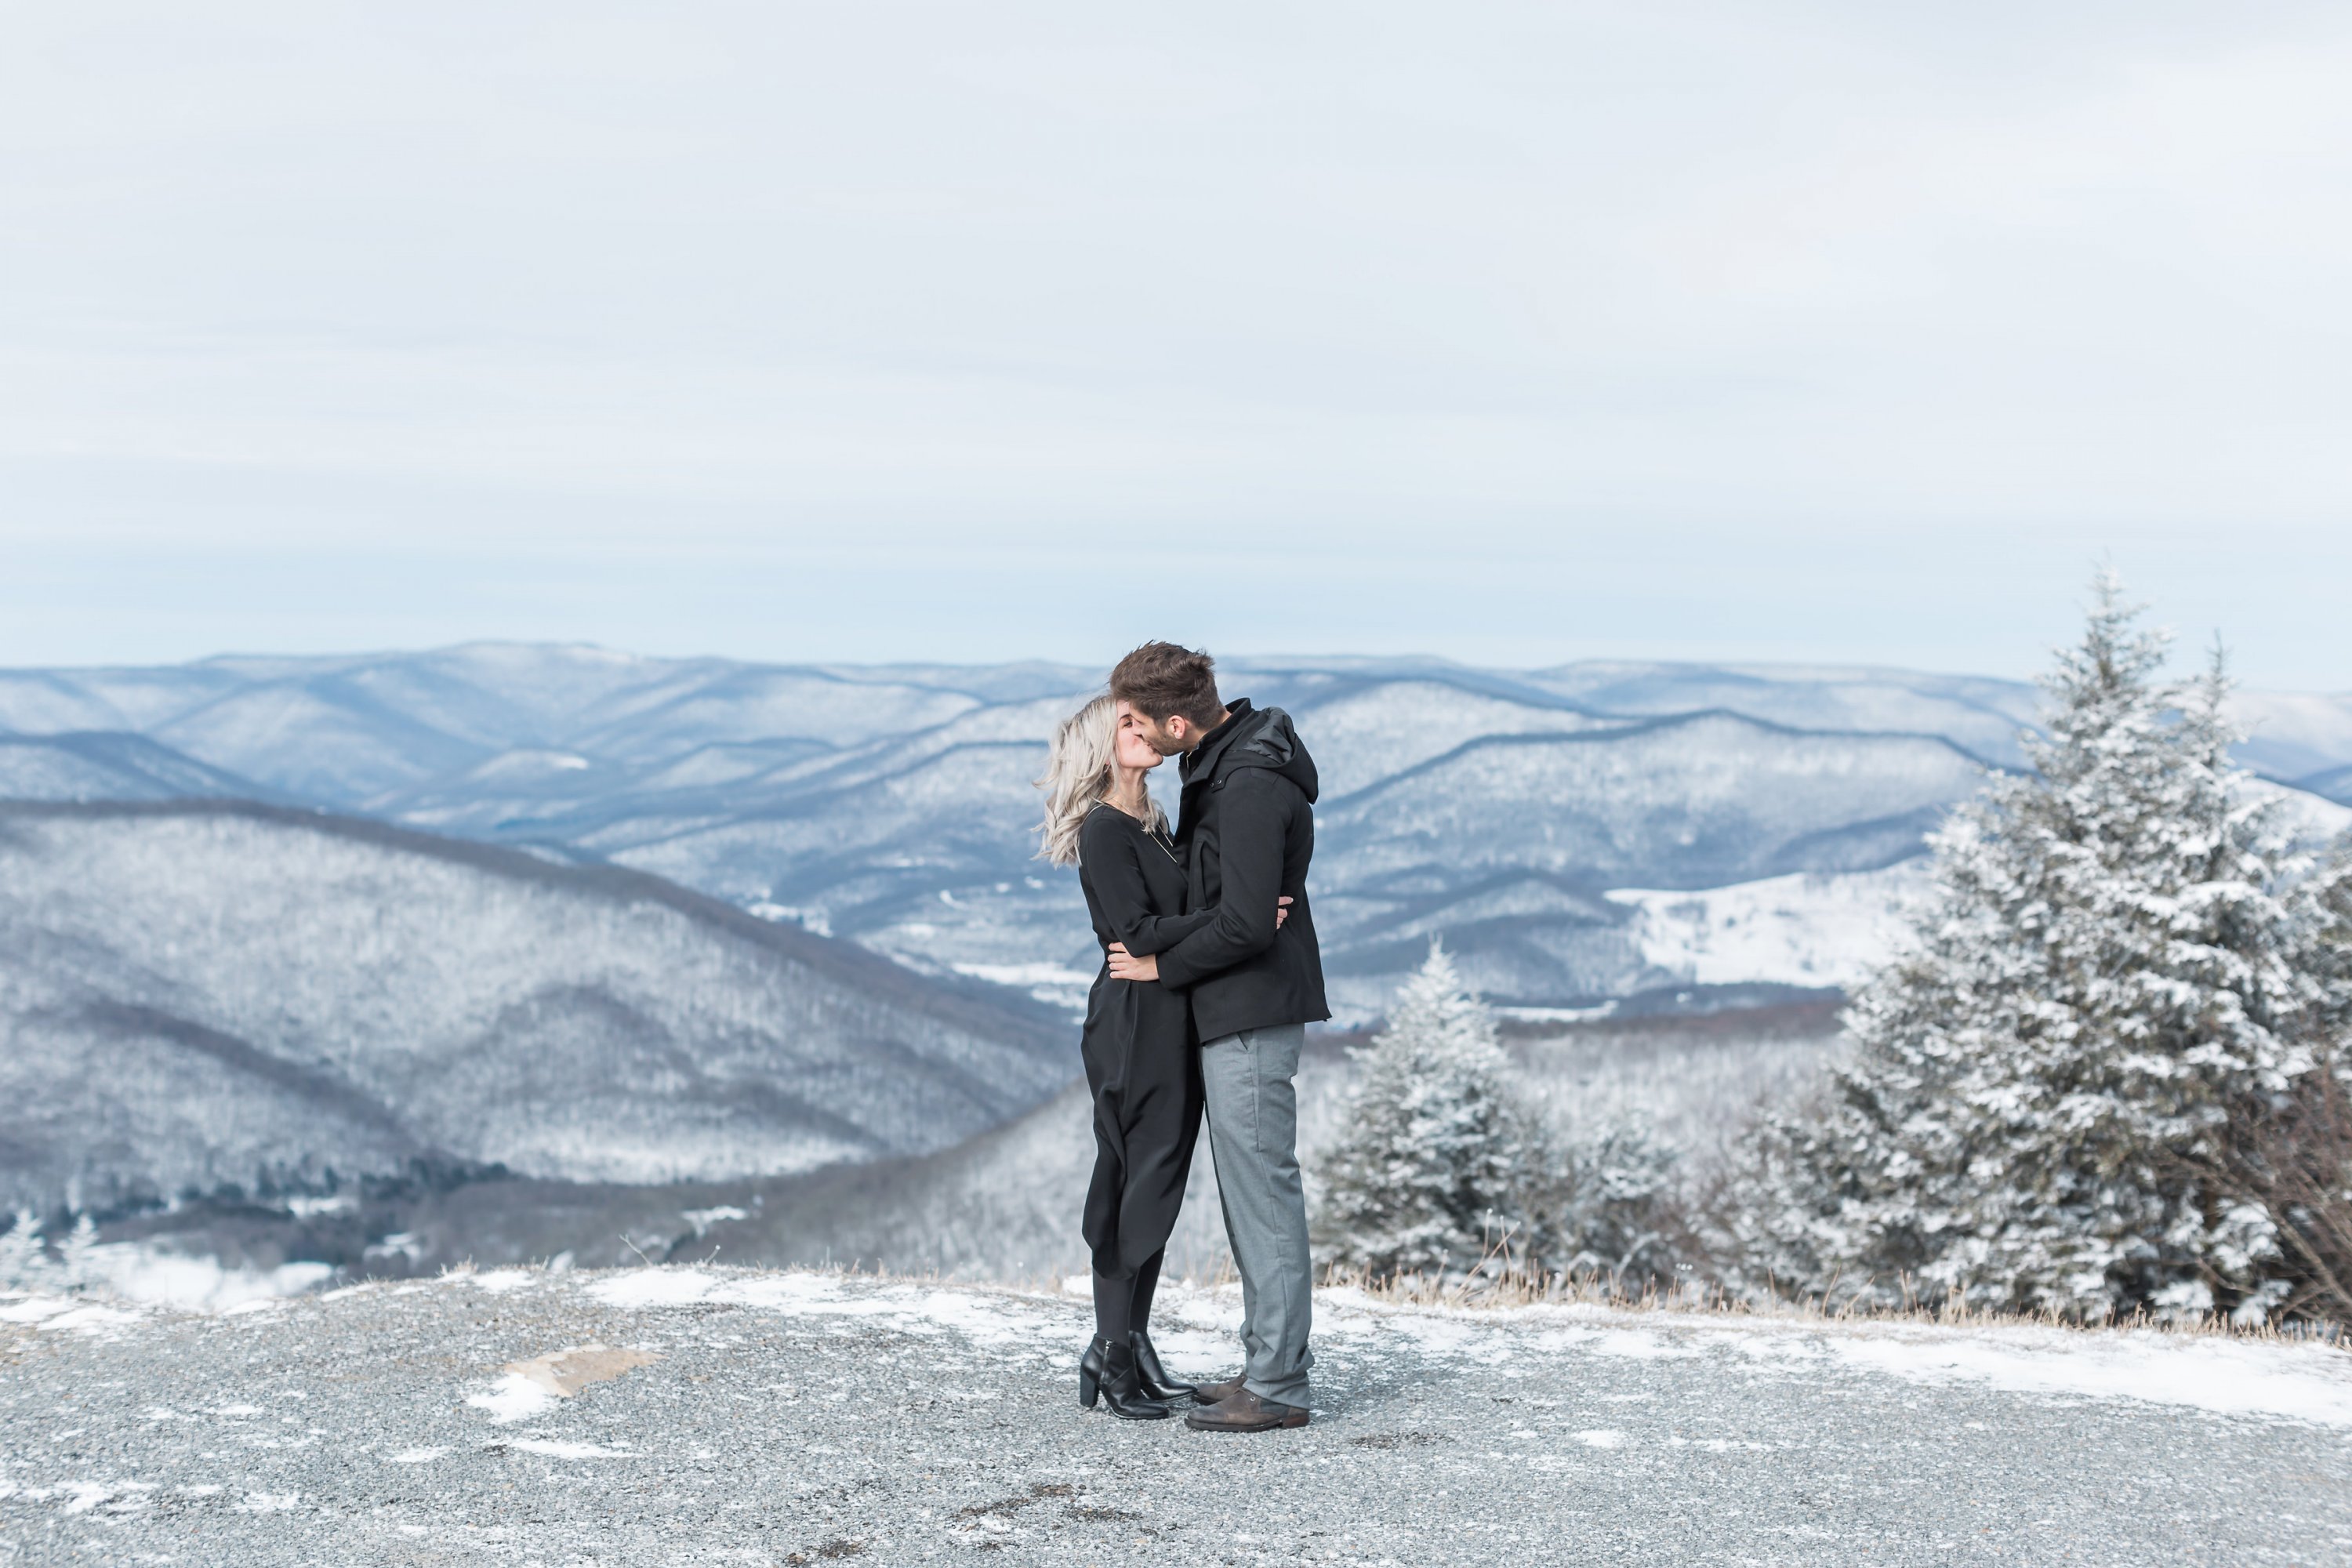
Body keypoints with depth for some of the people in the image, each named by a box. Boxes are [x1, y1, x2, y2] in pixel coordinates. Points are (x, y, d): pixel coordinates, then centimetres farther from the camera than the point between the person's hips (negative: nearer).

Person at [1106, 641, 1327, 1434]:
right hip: (1237, 1012, 10)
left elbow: (1245, 924, -27)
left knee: (1261, 1191, -6)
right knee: (1254, 1190, 15)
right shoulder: (1225, 760, 11)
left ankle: (1277, 1388, -1)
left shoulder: (1250, 786, -22)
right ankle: (1276, 1360, 23)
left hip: (1251, 1014, -10)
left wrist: (1161, 966, -13)